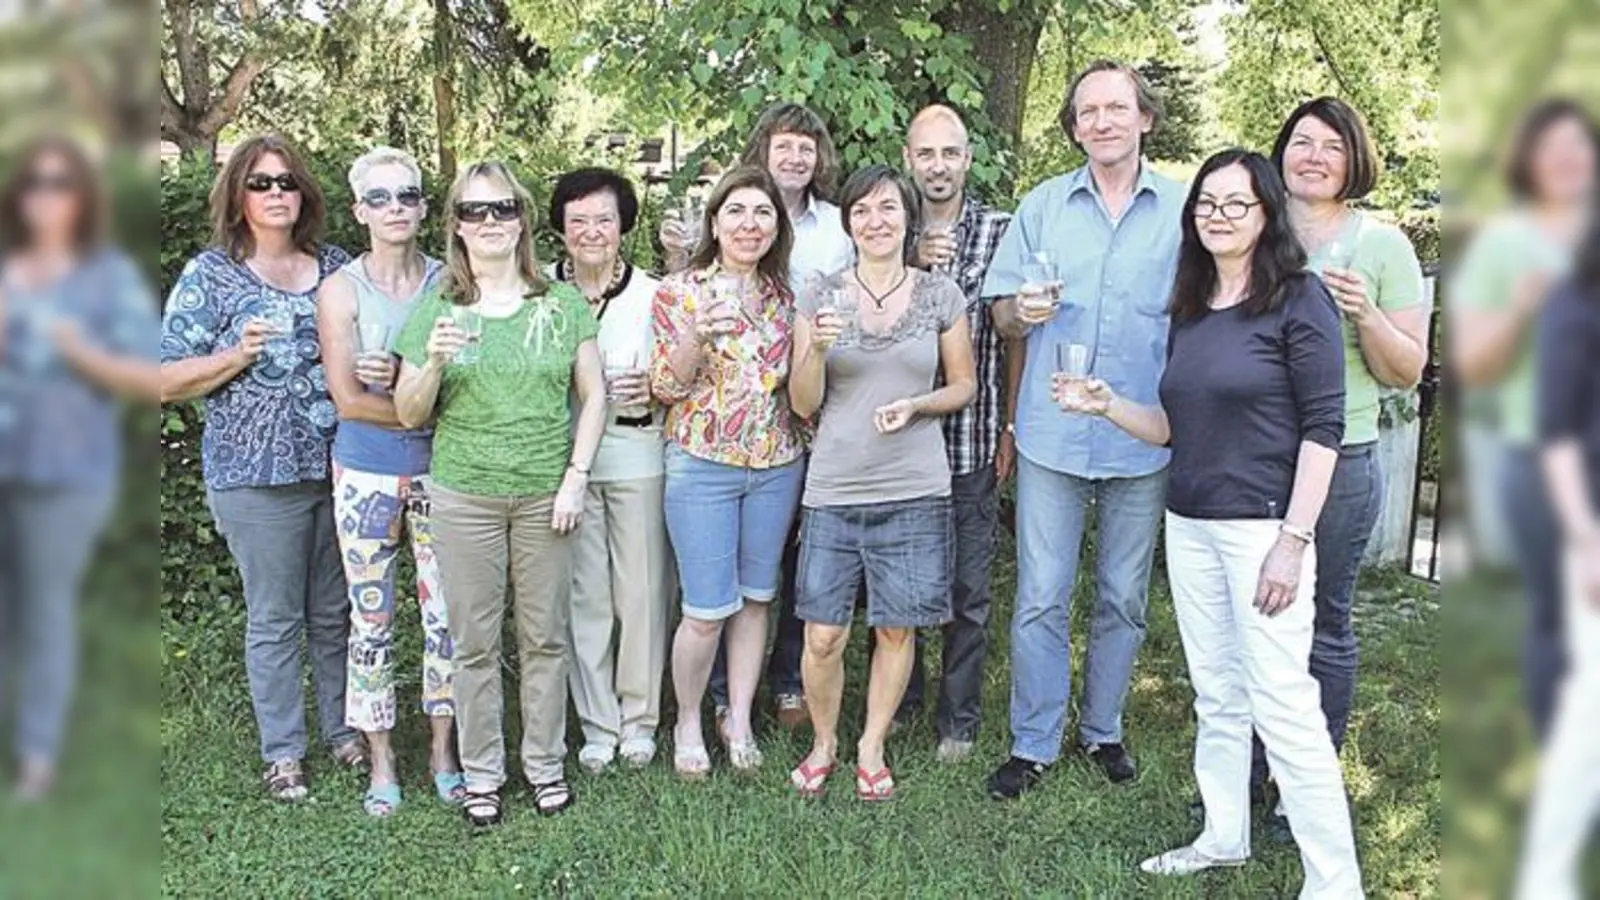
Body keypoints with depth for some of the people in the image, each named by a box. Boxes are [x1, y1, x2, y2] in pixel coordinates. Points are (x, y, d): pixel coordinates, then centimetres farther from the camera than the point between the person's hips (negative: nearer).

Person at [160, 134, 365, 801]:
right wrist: (239, 355, -17)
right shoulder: (210, 275, -2)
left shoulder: (337, 268, 9)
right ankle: (282, 753, 19)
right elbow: (167, 381, -3)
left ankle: (345, 732, 29)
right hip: (257, 477, -3)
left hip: (338, 467, 4)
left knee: (337, 612, 13)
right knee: (275, 619, 5)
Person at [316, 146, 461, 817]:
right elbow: (349, 399, -10)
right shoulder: (340, 291, -4)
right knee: (371, 620, 6)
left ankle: (443, 754, 21)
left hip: (439, 472, 1)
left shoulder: (448, 283, 1)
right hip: (367, 476, -1)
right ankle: (381, 763, 20)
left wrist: (398, 378, -16)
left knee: (446, 615, 6)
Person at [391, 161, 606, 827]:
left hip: (546, 493, 0)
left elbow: (593, 395, 5)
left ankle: (546, 764, 24)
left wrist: (576, 478, -4)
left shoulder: (562, 303, 3)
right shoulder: (435, 311, 4)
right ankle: (481, 773, 21)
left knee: (545, 637, 8)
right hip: (464, 494, 0)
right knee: (474, 642, 7)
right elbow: (409, 416, 4)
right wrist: (434, 362, -15)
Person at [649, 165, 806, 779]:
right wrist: (698, 334, -23)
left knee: (755, 598, 12)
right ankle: (687, 723, 19)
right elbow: (664, 388, -7)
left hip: (777, 465, 4)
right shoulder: (679, 291, -4)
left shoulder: (783, 294, 9)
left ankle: (740, 721, 26)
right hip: (702, 465, -4)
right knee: (707, 610, -2)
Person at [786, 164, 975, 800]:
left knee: (897, 629, 8)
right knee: (823, 636, 0)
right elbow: (803, 405, 3)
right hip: (833, 491, 0)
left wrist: (915, 404, -10)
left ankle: (872, 746, 28)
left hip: (914, 492, 0)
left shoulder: (942, 296, 3)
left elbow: (964, 386, 10)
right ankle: (823, 742, 25)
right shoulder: (820, 299, 3)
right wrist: (816, 349, -16)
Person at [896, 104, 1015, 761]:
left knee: (968, 589, 7)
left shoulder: (1000, 231, 1)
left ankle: (960, 719, 21)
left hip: (971, 440, -1)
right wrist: (911, 263, -16)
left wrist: (1012, 428, 1)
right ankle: (897, 702, 31)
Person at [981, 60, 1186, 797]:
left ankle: (1103, 730, 30)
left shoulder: (1185, 210, 2)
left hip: (1144, 440, 0)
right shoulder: (1042, 205, 5)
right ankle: (1033, 744, 15)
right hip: (1052, 434, 0)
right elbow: (1001, 316, 8)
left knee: (1123, 598, 12)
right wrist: (1023, 310, -16)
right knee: (1040, 598, 2)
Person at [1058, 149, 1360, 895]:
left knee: (1282, 705, -6)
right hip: (1189, 526, 7)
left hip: (1263, 526, -6)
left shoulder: (1299, 298, -8)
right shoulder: (1190, 309, 11)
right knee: (1216, 698, 14)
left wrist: (1293, 541, -17)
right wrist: (1107, 405, -2)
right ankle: (1224, 839, 28)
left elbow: (1323, 427, -12)